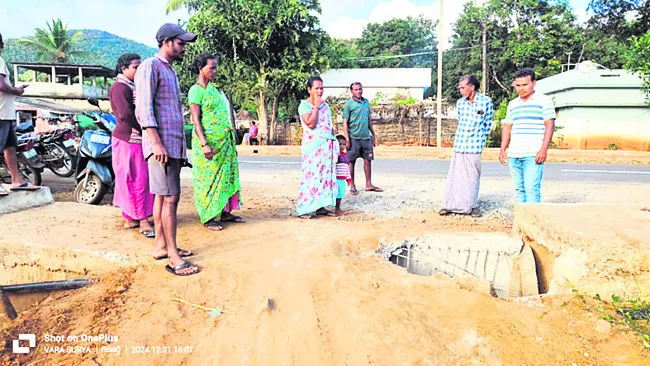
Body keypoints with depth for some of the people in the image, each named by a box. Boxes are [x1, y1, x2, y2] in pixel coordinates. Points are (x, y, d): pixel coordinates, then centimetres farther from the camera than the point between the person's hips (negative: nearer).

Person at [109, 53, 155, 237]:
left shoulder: (134, 86, 19)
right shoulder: (120, 87, -12)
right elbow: (126, 115, -22)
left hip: (138, 139, 9)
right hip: (129, 139, -9)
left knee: (130, 180, 13)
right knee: (138, 180, -8)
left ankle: (130, 218, 21)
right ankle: (143, 221, -5)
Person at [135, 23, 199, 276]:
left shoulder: (170, 71, 22)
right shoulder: (150, 67, -6)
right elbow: (144, 107, -15)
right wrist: (157, 142, -23)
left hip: (174, 144, 9)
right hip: (161, 144, -9)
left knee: (163, 196, 12)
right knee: (170, 198, -10)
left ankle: (161, 245, 20)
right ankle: (173, 257, -5)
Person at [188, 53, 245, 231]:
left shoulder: (213, 88, 15)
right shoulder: (196, 90, -8)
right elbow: (196, 120, -14)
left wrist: (231, 135, 18)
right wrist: (204, 144, -22)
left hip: (224, 141, 8)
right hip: (208, 141, -8)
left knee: (226, 175, 9)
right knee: (208, 178, -1)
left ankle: (224, 212, 18)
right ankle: (208, 217, 7)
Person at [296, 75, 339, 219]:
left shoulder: (325, 104, 15)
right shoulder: (304, 105, -4)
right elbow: (310, 123, -19)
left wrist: (334, 145, 15)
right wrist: (316, 106, -11)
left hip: (327, 145, 7)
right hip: (312, 145, -7)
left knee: (326, 175, 6)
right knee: (310, 175, -8)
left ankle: (320, 207, 13)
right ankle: (304, 209, -3)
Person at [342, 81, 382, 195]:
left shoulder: (366, 102, 14)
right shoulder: (349, 104, -3)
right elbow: (345, 123, -5)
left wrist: (373, 134, 17)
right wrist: (347, 139, -13)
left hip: (366, 137, 5)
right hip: (354, 137, -5)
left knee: (368, 160, 6)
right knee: (351, 161, 2)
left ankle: (369, 185, 14)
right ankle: (352, 186, 11)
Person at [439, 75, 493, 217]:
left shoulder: (486, 101, -3)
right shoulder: (460, 102, 8)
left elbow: (488, 123, 6)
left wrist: (480, 138, 10)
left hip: (475, 145, -3)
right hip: (459, 144, 3)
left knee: (473, 176, 0)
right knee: (455, 175, 2)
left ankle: (471, 206, 11)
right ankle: (450, 205, 7)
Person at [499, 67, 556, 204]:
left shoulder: (544, 101, 1)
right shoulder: (512, 104, 17)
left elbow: (550, 126, -5)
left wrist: (544, 149, -14)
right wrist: (503, 149, 9)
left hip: (533, 155, -5)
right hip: (513, 155, 6)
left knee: (532, 189, -12)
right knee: (519, 189, 8)